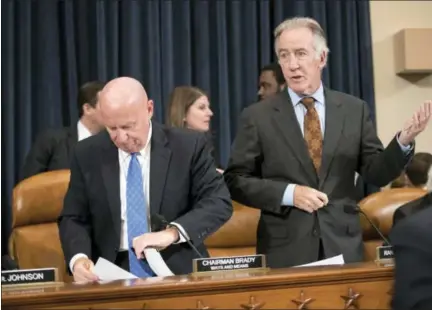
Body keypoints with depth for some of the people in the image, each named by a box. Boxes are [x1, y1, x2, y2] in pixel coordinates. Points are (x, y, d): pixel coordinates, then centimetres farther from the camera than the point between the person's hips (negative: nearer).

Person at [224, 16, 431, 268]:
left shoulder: (355, 110, 5)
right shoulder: (257, 116, 0)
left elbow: (376, 173, 6)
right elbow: (235, 180, -1)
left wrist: (404, 141, -11)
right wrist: (288, 193, -14)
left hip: (343, 247, 2)